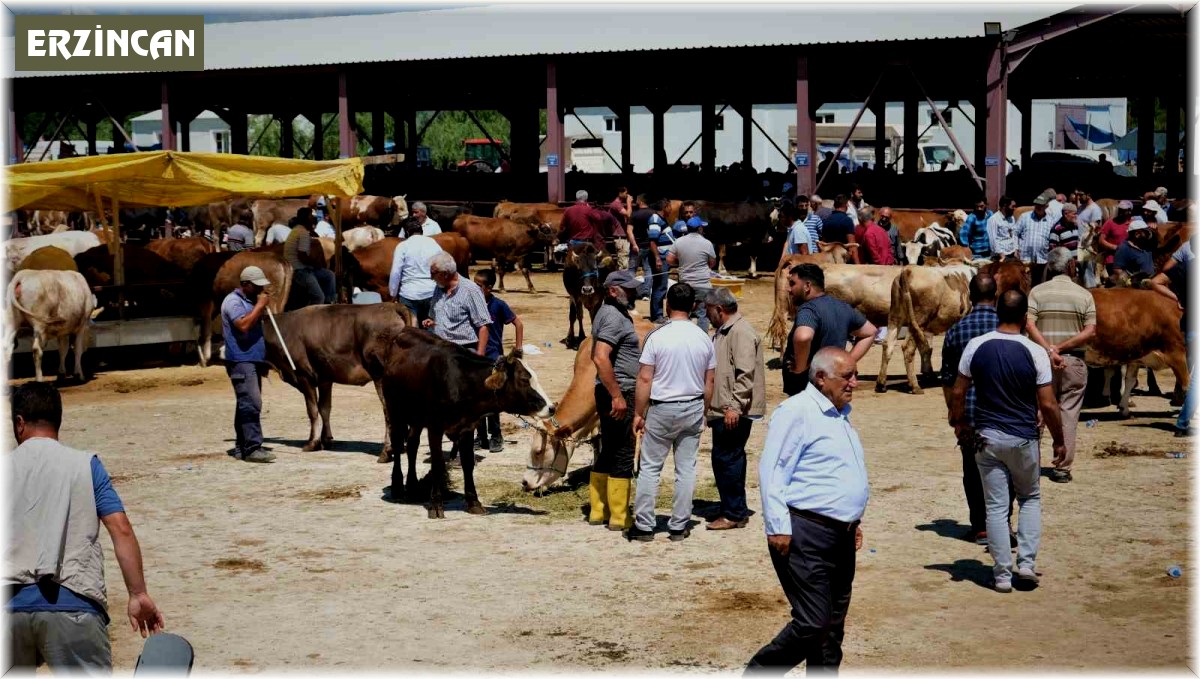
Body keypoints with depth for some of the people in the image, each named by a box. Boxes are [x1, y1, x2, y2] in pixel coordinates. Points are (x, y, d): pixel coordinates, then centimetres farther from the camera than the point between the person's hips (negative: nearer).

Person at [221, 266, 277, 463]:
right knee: (251, 403, -16)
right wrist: (260, 306, -19)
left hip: (254, 360, 10)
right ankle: (253, 448, -19)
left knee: (247, 404, 12)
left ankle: (241, 447, 17)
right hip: (241, 360, -10)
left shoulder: (251, 302, 20)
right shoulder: (233, 301, -9)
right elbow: (244, 325, -25)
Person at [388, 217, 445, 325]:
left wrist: (393, 294, 2)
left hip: (410, 293, -3)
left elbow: (395, 273, -8)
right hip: (431, 292, 3)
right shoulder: (434, 243, 7)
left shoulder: (403, 246, -4)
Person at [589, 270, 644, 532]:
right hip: (618, 393, -10)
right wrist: (617, 395, -26)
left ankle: (598, 511, 19)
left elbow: (597, 356, 25)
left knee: (608, 452, 14)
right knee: (623, 454, -6)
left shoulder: (609, 313, 17)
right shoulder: (614, 317, -16)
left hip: (612, 393, 10)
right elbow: (601, 358, -27)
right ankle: (619, 517, -2)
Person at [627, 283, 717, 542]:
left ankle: (644, 526, 7)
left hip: (662, 409, -3)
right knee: (686, 468, 9)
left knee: (649, 468, 5)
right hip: (693, 409, 3)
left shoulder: (657, 337, -12)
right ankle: (679, 526, 13)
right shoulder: (703, 339, 0)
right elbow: (709, 382, 6)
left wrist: (638, 413, -4)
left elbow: (645, 379, -12)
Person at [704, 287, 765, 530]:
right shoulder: (724, 331, 17)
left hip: (734, 412, -10)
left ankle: (734, 513, -1)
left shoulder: (741, 332, -15)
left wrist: (734, 406, -25)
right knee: (731, 459, 15)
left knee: (726, 458, -8)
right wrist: (712, 405, 25)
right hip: (723, 410, 10)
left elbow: (745, 373, -23)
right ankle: (736, 510, 22)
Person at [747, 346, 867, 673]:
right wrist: (778, 528, -20)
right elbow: (772, 471, -15)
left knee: (832, 627, 10)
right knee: (812, 624, -12)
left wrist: (852, 522, 25)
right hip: (805, 535, -9)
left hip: (839, 536, 9)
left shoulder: (839, 415, 19)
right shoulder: (797, 411, -10)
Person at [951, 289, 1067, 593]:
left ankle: (1003, 574, 7)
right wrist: (1059, 441, 4)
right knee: (1030, 498, 20)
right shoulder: (1035, 353, -11)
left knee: (996, 506, 7)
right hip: (1023, 439, -1)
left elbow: (958, 392, 2)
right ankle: (1027, 562, 11)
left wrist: (959, 422, 20)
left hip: (987, 437, 1)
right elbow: (1047, 405, -9)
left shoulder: (976, 346, -5)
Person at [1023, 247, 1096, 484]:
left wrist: (1050, 351, -15)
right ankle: (1062, 469, 5)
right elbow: (1090, 332, -8)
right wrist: (1061, 348, -10)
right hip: (1074, 362, 0)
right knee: (1068, 415, 4)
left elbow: (1029, 325, -13)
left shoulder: (1037, 292, 0)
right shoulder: (1084, 295, 1)